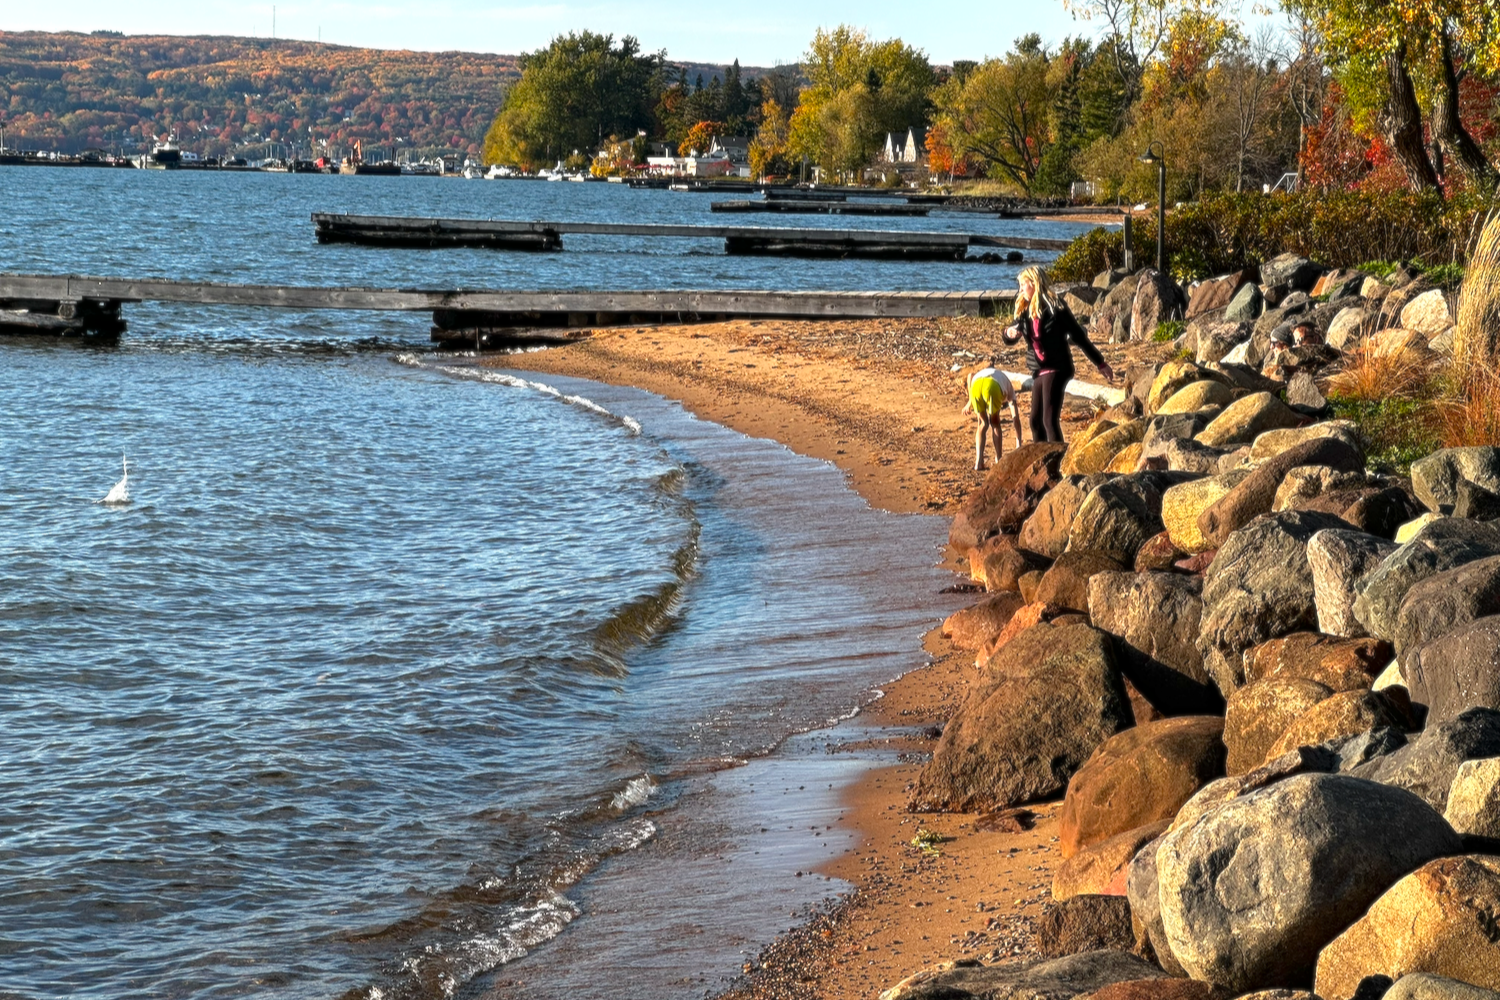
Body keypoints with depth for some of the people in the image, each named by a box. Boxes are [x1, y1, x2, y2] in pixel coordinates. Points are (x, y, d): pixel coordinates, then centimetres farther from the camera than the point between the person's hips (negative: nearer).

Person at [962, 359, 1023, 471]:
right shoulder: (1009, 388, 38)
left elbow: (971, 376, 22)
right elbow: (1016, 417, 31)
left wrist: (970, 402, 22)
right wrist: (1018, 444, 31)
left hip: (976, 386, 2)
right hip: (992, 386, -2)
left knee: (983, 423, 24)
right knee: (995, 423, 25)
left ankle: (978, 461, 13)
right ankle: (998, 460, 24)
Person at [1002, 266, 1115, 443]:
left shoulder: (1054, 308, -11)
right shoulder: (1025, 310, 9)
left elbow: (1078, 336, -5)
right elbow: (1010, 339, 13)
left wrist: (1100, 364, -1)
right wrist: (1010, 332, -14)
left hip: (1056, 369, -8)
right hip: (1038, 371, 8)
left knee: (1050, 420, -15)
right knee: (1036, 421, 11)